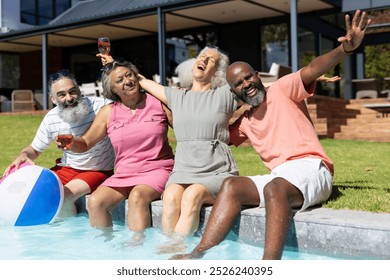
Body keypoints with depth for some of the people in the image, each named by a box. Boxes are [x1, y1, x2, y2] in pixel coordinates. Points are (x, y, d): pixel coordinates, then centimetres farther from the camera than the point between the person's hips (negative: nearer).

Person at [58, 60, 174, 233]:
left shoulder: (157, 101, 2)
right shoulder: (108, 112, 8)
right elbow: (85, 143, 12)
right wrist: (70, 143, -10)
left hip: (156, 171, -3)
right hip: (123, 175, 3)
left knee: (137, 196, -34)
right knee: (95, 201, -21)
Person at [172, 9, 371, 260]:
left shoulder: (282, 90, 4)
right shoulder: (245, 122, 21)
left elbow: (314, 68, -12)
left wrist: (345, 49, -29)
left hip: (311, 167, -6)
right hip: (279, 176, 6)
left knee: (274, 188, -36)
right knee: (232, 185, -15)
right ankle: (200, 253, -24)